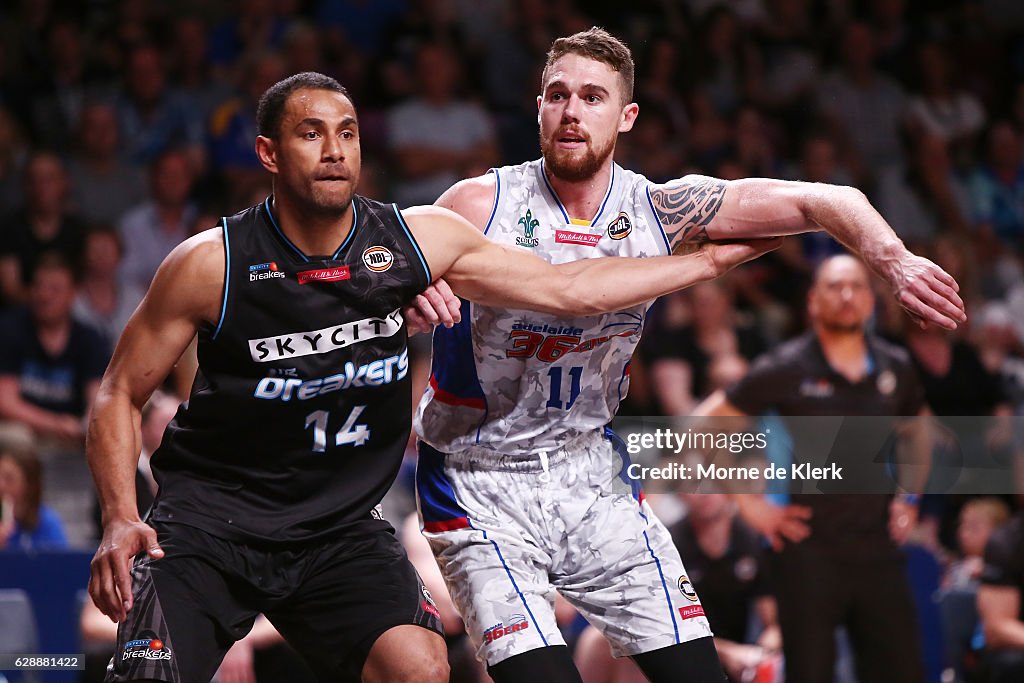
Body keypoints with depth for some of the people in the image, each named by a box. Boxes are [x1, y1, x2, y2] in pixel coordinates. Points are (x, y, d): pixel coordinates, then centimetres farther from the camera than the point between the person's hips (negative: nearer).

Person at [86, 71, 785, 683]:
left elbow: (565, 288, 5)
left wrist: (709, 261, 4)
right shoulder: (211, 263, -11)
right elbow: (121, 393, -3)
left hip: (339, 525, 2)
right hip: (209, 513, -2)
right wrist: (121, 519, -17)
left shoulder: (418, 240, -3)